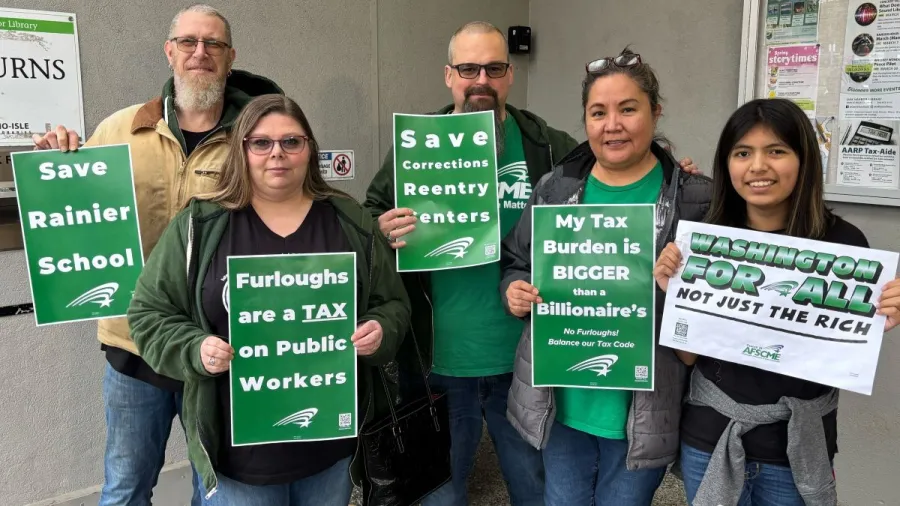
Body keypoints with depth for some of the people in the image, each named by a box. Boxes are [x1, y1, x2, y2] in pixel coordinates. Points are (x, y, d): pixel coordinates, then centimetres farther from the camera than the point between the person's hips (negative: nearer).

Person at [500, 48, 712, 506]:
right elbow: (515, 262, 10)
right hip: (562, 403, 3)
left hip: (644, 412, -2)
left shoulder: (695, 199, -9)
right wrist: (514, 290, -10)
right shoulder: (554, 189, 0)